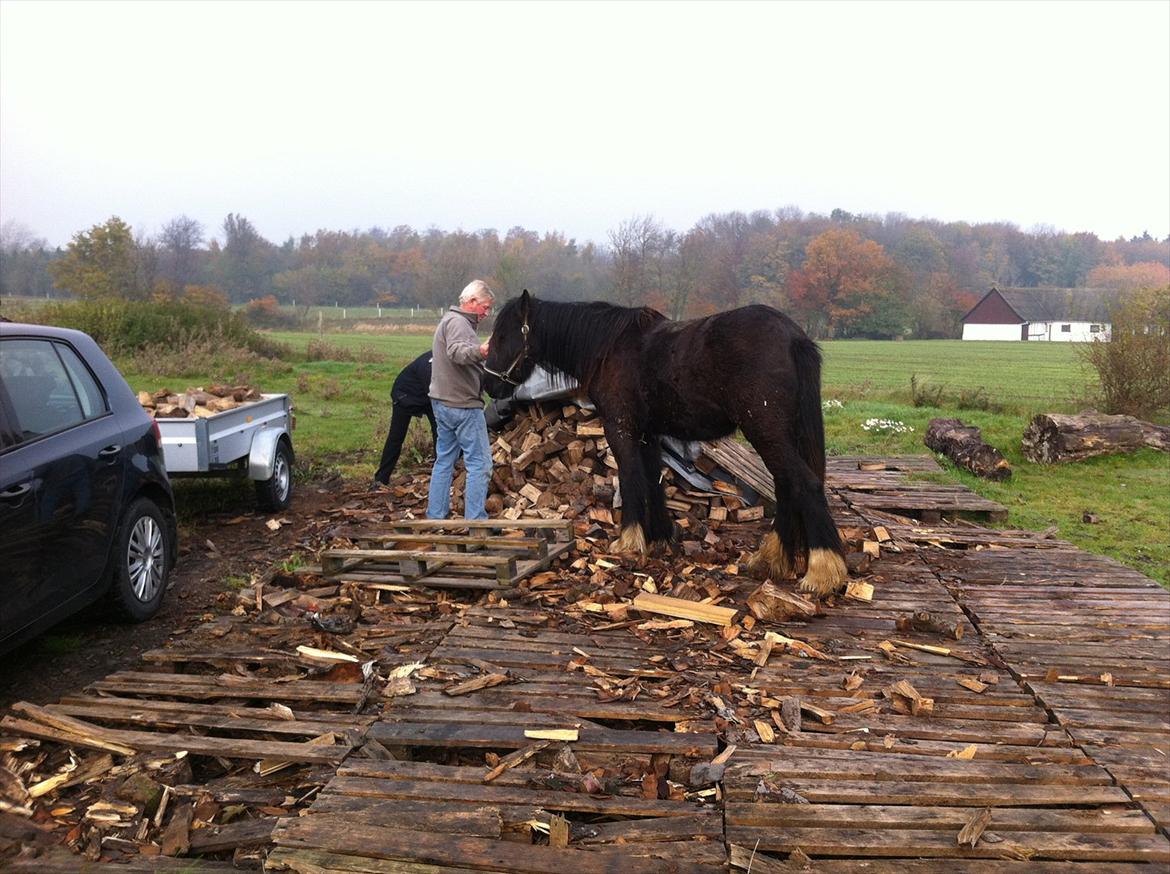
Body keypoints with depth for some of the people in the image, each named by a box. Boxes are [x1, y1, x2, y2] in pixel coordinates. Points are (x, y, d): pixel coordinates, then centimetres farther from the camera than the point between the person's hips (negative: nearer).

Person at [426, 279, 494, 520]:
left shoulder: (449, 320, 20)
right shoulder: (458, 322, -13)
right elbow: (456, 352, -34)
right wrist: (479, 351, -52)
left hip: (442, 402, 11)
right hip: (463, 404, -11)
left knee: (444, 460, 14)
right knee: (479, 463, -7)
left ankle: (435, 516, 17)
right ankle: (475, 520, -7)